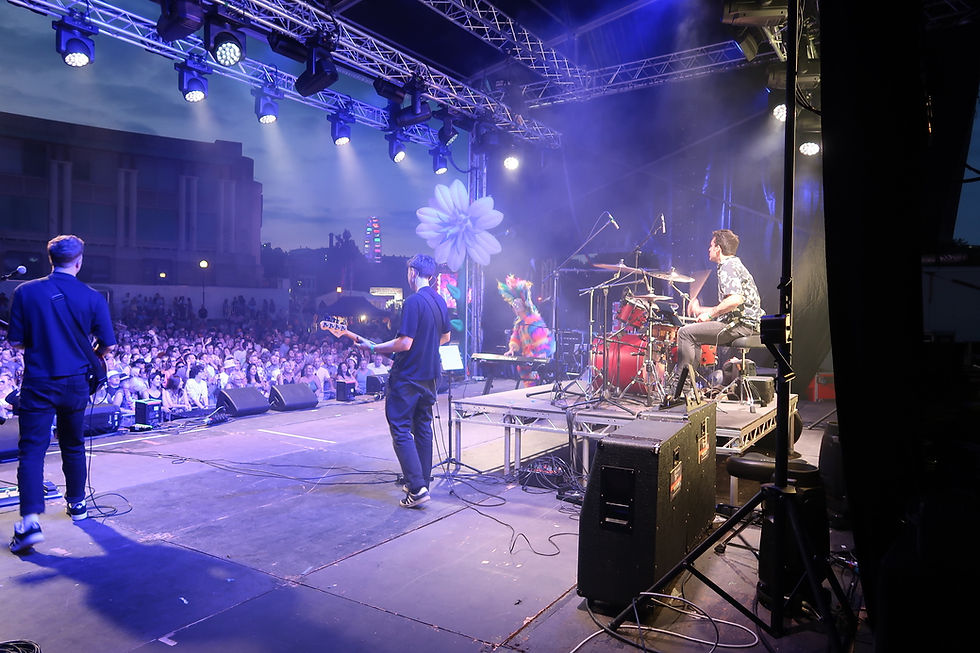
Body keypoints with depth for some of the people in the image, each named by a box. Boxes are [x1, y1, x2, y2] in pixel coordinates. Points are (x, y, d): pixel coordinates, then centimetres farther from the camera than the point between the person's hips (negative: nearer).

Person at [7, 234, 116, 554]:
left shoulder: (25, 292, -6)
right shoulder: (93, 297, -5)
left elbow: (16, 341, -1)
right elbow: (107, 345, -1)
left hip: (38, 383, -1)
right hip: (76, 383, 2)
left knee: (31, 449, -2)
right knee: (73, 445, 17)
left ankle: (30, 521, -14)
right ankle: (77, 503, 30)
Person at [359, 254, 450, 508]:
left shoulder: (414, 301, -19)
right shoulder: (440, 301, 8)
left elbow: (404, 344, -23)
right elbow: (445, 337, 18)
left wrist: (373, 348, -12)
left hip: (407, 377, -8)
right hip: (429, 376, 9)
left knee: (400, 430, -3)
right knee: (423, 428, 16)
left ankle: (417, 488, -8)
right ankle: (423, 481, 24)